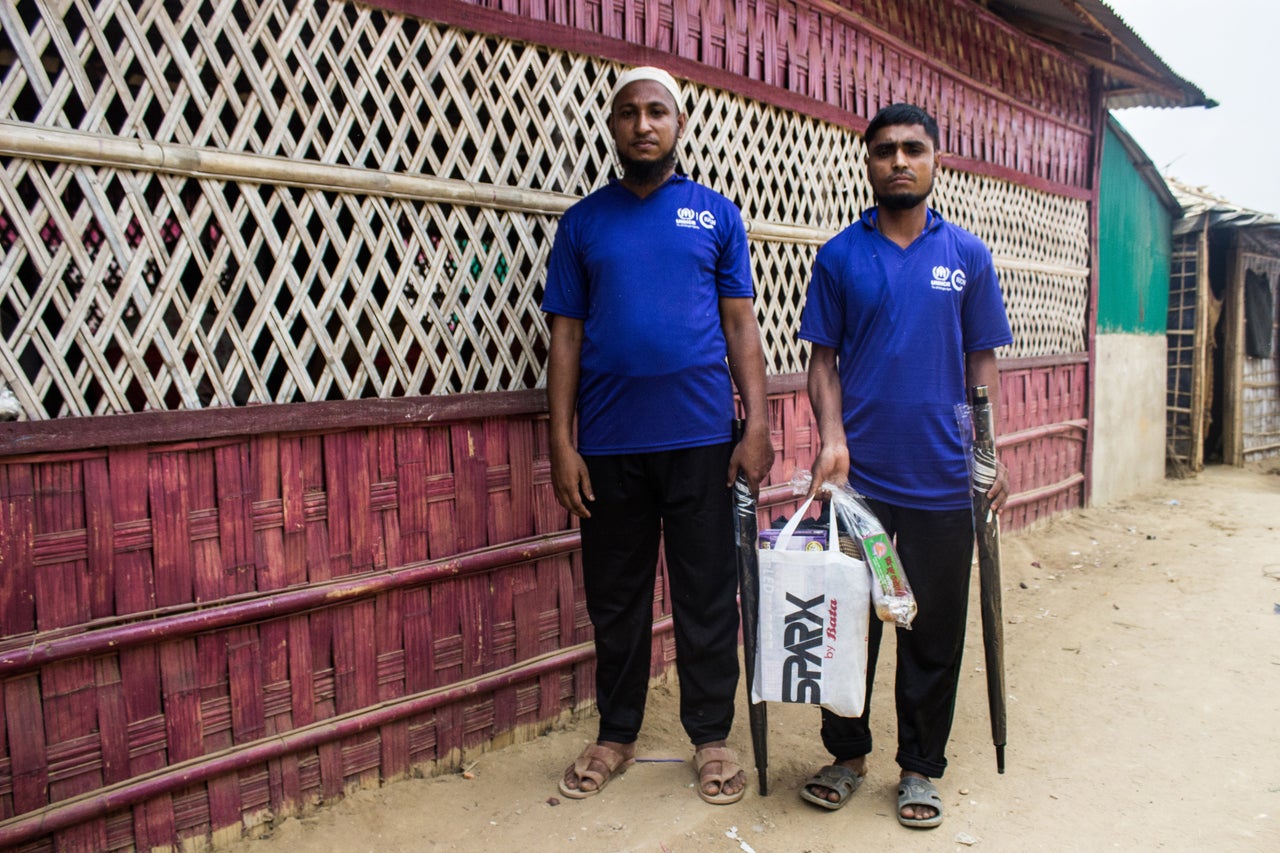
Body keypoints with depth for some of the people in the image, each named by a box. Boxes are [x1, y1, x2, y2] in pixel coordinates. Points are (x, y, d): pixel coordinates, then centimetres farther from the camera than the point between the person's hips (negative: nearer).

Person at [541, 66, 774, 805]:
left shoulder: (717, 215, 8)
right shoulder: (583, 223, 9)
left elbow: (742, 327, 5)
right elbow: (566, 336, 6)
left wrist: (759, 426, -5)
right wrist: (562, 443, -1)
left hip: (700, 438, -1)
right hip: (608, 444, 1)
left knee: (707, 595, 6)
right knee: (615, 596, 11)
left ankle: (712, 736, 23)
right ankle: (616, 735, 27)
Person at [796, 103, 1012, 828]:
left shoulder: (968, 256, 7)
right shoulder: (840, 256, 4)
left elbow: (983, 362, 8)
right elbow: (824, 358, 4)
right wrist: (832, 437, -11)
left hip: (942, 477, 1)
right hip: (858, 473, -1)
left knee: (935, 631, 9)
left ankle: (921, 767, 27)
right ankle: (847, 753, 28)